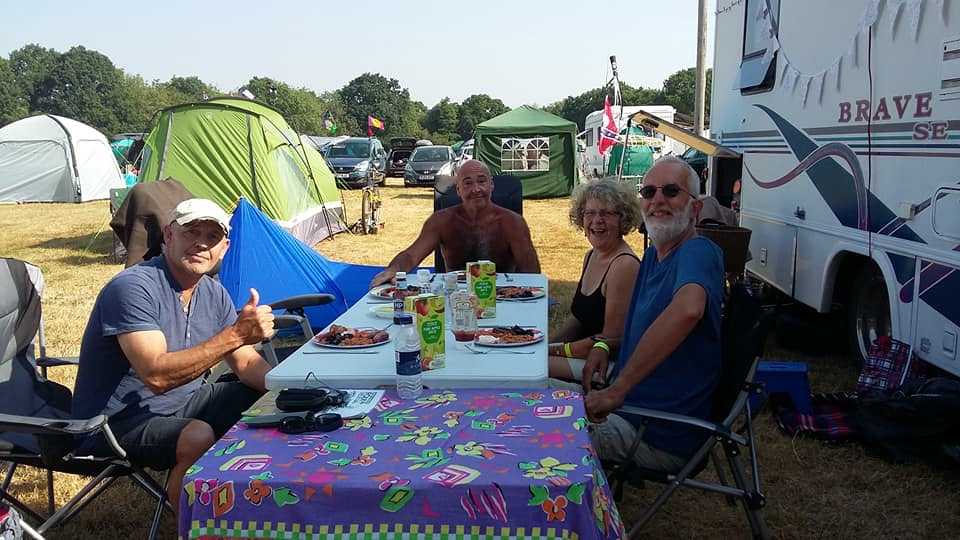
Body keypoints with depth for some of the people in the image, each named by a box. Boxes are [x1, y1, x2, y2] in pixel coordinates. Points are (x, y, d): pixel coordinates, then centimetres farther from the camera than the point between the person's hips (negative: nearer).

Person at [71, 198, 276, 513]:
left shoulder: (213, 294, 1)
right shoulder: (133, 287, -22)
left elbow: (247, 364, 3)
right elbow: (157, 375, -34)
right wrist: (234, 334, -39)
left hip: (181, 404, 8)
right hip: (118, 421, -8)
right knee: (200, 438, -33)